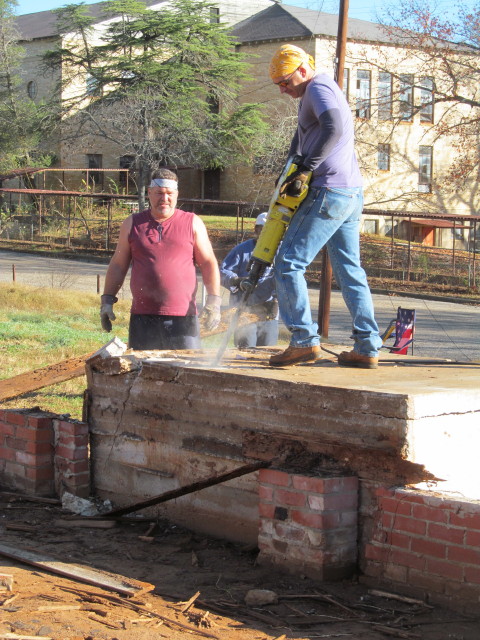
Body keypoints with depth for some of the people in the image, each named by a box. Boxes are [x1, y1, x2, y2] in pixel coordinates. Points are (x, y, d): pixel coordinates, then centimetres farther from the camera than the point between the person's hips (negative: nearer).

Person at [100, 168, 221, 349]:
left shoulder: (192, 223, 8)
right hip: (142, 318, 2)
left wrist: (213, 300, -4)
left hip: (182, 317, -1)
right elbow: (118, 265, 16)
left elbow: (208, 263, 7)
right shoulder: (132, 224, 12)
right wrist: (107, 300, 9)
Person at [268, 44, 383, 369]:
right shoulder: (313, 97, 23)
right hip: (353, 193, 10)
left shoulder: (319, 87, -9)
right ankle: (368, 348, 11)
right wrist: (290, 172, 14)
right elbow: (302, 138, 28)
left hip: (330, 192, -10)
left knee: (289, 263, -6)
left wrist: (306, 170, -23)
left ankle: (305, 340, -9)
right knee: (350, 271, 11)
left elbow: (333, 129, -26)